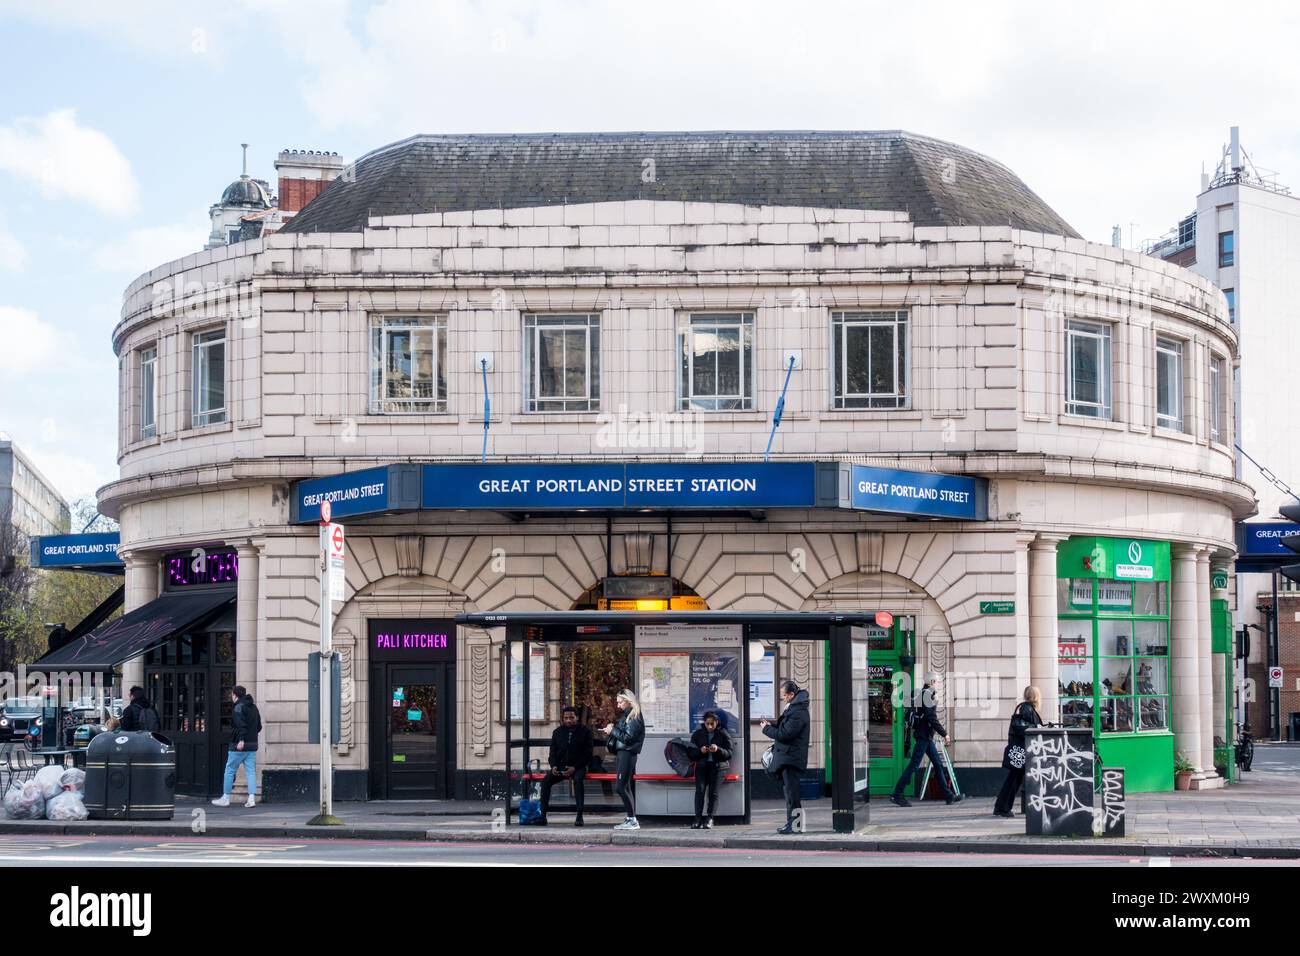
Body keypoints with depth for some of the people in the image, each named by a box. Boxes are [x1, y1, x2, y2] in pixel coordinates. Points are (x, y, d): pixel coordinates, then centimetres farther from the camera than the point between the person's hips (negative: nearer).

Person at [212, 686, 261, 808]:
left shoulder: (238, 707, -10)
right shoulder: (253, 707, 15)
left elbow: (241, 725, -23)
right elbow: (259, 726, 19)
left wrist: (241, 740, -28)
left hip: (239, 746, -7)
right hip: (252, 745, 7)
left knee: (230, 770, 4)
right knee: (251, 771, 4)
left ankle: (225, 798, 10)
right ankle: (252, 798, -5)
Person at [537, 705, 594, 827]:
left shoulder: (585, 731, -1)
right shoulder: (558, 732, 10)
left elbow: (588, 753, -4)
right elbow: (553, 752, 14)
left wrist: (574, 768, -16)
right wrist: (553, 766, -8)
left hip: (577, 767, -4)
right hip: (560, 767, 4)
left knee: (577, 779, -37)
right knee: (546, 780, -24)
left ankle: (579, 816, -36)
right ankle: (543, 816, -23)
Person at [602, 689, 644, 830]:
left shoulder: (634, 717, -11)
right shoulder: (625, 715, 18)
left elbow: (628, 738, -17)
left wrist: (613, 731, -11)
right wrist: (611, 730, 4)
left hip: (627, 754, -10)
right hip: (622, 753, 10)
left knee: (620, 787, -13)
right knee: (626, 787, 9)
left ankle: (633, 820, -12)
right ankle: (631, 819, 11)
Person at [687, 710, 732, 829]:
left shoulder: (723, 735, 6)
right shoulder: (698, 734, 11)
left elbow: (729, 754, 0)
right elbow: (690, 753, 7)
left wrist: (718, 750, -19)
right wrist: (700, 751, -13)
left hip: (718, 766, -1)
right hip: (702, 765, 1)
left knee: (713, 791, -16)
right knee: (700, 789, -18)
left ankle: (709, 819, -15)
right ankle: (698, 819, -21)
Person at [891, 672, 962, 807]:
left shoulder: (921, 693, 16)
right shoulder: (927, 694, -13)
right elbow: (932, 718, -19)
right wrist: (944, 734, -15)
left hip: (926, 736, 10)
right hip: (924, 736, -10)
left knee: (938, 765, 11)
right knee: (914, 765, -9)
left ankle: (948, 795, 14)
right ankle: (897, 795, -7)